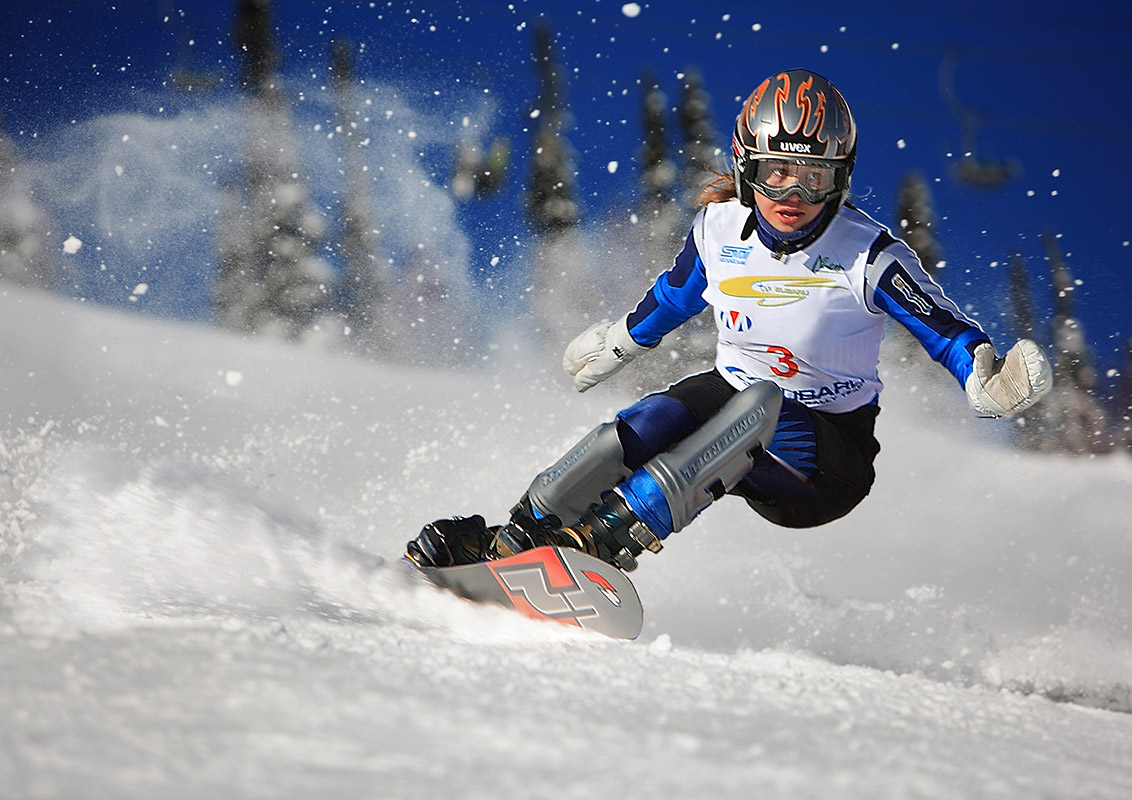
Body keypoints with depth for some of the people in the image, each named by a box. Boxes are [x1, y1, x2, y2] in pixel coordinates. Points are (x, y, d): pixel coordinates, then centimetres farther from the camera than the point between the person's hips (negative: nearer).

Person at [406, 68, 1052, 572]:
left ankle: (618, 534, -45)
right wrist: (620, 341, 33)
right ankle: (511, 538, -22)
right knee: (644, 427, -27)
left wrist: (990, 381, -40)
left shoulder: (866, 256, -17)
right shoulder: (719, 228, -5)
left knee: (757, 406, -36)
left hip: (829, 452, -4)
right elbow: (676, 295, 16)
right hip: (731, 398, 4)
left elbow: (944, 327, -19)